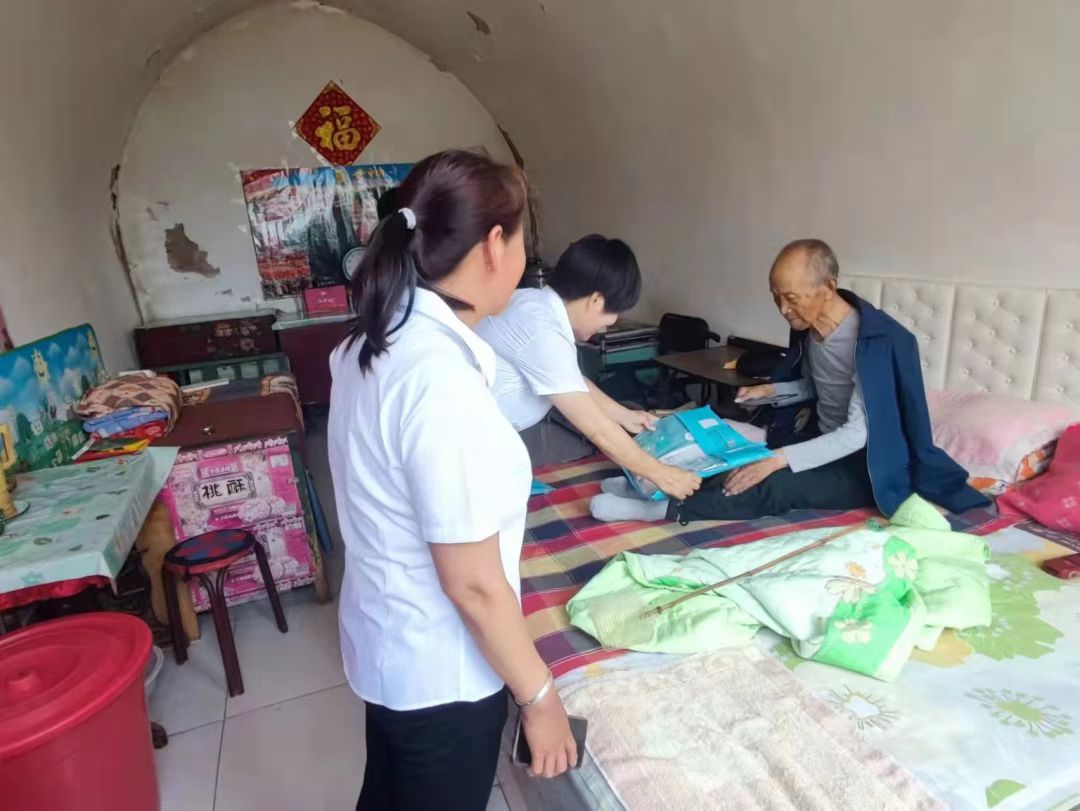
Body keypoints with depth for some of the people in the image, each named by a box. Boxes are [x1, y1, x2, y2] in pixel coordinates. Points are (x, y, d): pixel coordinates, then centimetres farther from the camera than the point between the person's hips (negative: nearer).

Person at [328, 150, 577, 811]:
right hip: (442, 670, -7)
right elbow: (473, 583, -26)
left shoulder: (372, 344, -4)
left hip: (389, 642, 8)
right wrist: (540, 696, -13)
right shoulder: (442, 382, -33)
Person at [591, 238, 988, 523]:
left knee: (776, 486, -32)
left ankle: (667, 508, -33)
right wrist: (771, 391, -4)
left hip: (865, 466, -8)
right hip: (824, 441, 9)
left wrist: (779, 459, -36)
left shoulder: (874, 341, -27)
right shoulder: (809, 327, -3)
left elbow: (859, 433, -29)